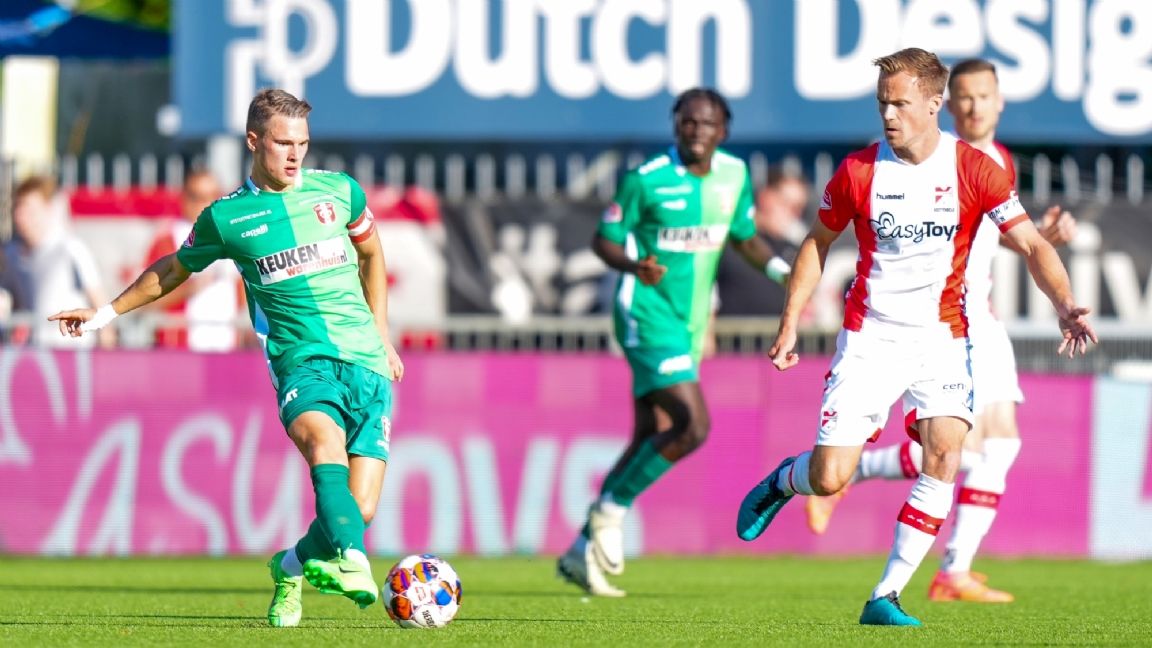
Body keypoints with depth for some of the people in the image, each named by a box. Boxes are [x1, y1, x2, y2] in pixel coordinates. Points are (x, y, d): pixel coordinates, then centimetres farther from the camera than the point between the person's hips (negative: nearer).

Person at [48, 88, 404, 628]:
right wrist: (107, 312, 25)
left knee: (359, 508, -9)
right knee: (325, 441, -37)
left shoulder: (339, 192, 10)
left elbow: (371, 255, 29)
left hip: (367, 363, 2)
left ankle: (293, 565, 21)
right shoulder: (225, 218, 6)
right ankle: (351, 561, -54)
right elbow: (175, 269, 25)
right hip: (302, 362, -2)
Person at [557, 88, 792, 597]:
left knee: (651, 441, 9)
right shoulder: (646, 180, -13)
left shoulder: (734, 174, 5)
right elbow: (604, 240, -5)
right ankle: (611, 509, -5)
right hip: (649, 317, -7)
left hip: (689, 325, 7)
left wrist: (782, 270, 2)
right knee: (693, 425, -21)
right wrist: (634, 265, -25)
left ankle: (582, 553, 17)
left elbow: (744, 238, 19)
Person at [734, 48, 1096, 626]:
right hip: (868, 336, 0)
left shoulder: (974, 170, -7)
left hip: (940, 336, 0)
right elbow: (818, 243, 11)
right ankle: (784, 481, 31)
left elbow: (1032, 244, -7)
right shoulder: (858, 172, -5)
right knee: (829, 479, -8)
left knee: (944, 454, -20)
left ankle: (887, 596, -11)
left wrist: (1064, 305, -24)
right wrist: (789, 323, 6)